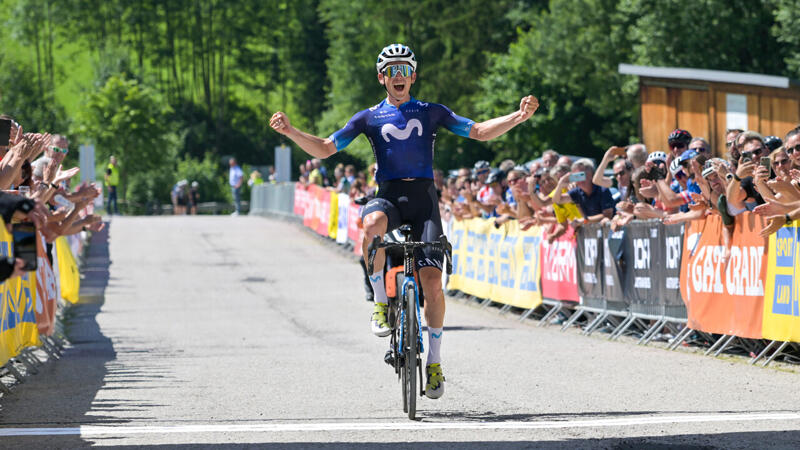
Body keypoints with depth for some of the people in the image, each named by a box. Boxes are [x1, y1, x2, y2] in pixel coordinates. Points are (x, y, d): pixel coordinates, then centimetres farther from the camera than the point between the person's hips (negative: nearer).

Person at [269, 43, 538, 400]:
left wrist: (519, 116, -7)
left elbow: (480, 132, 7)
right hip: (387, 195, -1)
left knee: (432, 282, -12)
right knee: (373, 226, -39)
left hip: (423, 199, 1)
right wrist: (290, 131, -8)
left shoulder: (431, 112, 11)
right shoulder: (369, 118, 10)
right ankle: (381, 302, -20)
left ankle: (434, 361, 2)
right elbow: (324, 149, 8)